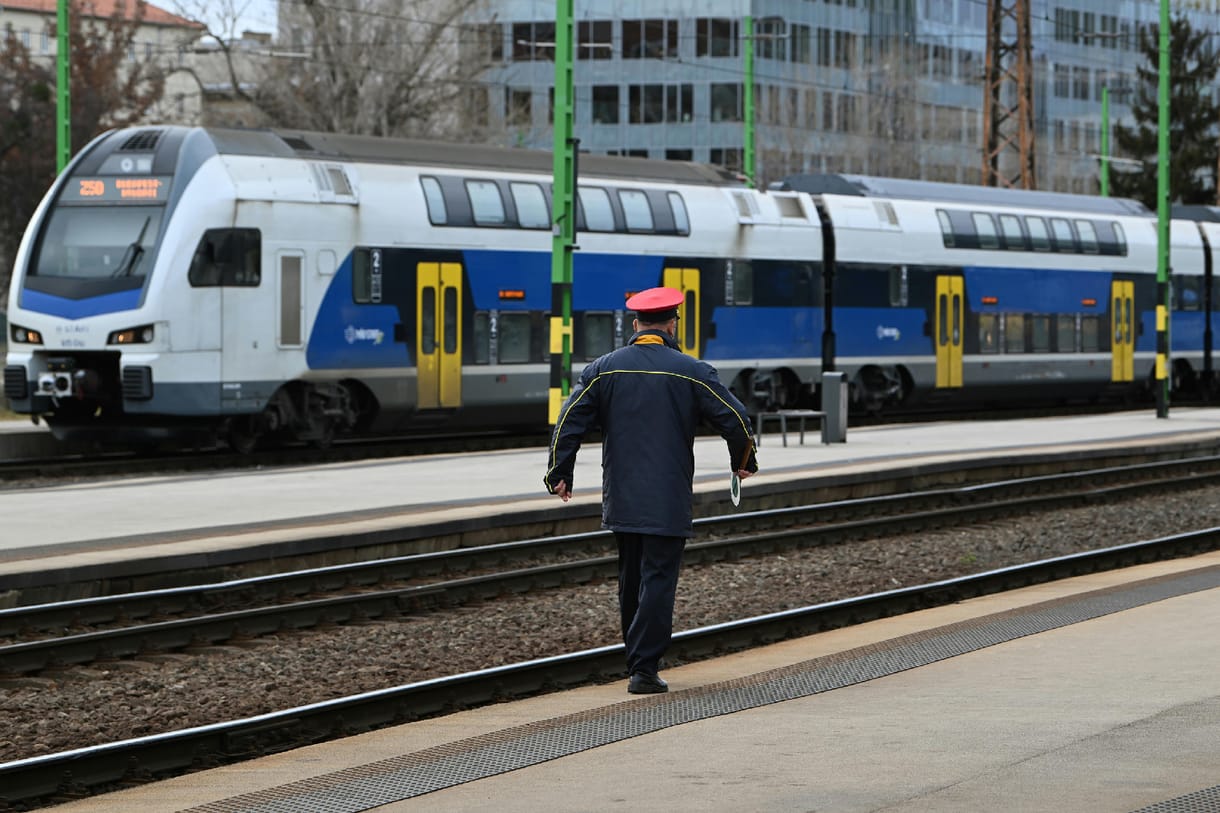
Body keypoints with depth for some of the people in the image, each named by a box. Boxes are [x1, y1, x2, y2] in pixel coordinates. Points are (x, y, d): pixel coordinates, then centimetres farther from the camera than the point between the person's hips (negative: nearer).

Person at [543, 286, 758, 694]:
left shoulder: (604, 369, 3)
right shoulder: (691, 372, -4)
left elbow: (570, 420, -2)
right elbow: (734, 419, -4)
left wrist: (560, 473, 6)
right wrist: (743, 461, 14)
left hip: (621, 500, 4)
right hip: (669, 503, -3)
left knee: (631, 580, 17)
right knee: (658, 580, -4)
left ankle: (638, 659, 26)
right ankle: (644, 670, -11)